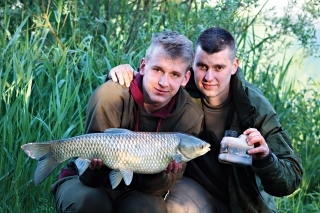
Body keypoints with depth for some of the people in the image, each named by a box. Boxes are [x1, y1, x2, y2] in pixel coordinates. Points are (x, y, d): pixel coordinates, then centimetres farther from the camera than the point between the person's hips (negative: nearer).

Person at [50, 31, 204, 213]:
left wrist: (158, 172, -36)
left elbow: (156, 189, -13)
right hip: (90, 183, -1)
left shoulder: (190, 116, -15)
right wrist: (97, 164, -45)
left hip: (136, 191, 1)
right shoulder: (111, 97, -23)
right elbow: (90, 180, -22)